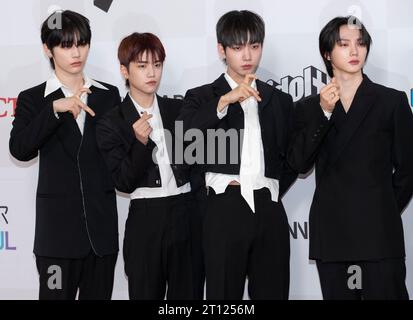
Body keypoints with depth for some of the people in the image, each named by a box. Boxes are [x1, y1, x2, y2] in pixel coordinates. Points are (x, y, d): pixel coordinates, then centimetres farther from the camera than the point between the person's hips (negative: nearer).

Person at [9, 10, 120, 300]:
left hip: (102, 223, 3)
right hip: (58, 224, -2)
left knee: (99, 295, 9)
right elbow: (19, 150, -14)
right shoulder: (33, 99, 2)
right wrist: (55, 109, -23)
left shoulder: (109, 95, 9)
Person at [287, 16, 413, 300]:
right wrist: (324, 113, -10)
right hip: (330, 232, 2)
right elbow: (299, 164, -3)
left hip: (379, 232, -2)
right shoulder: (309, 107, 10)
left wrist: (387, 211, 8)